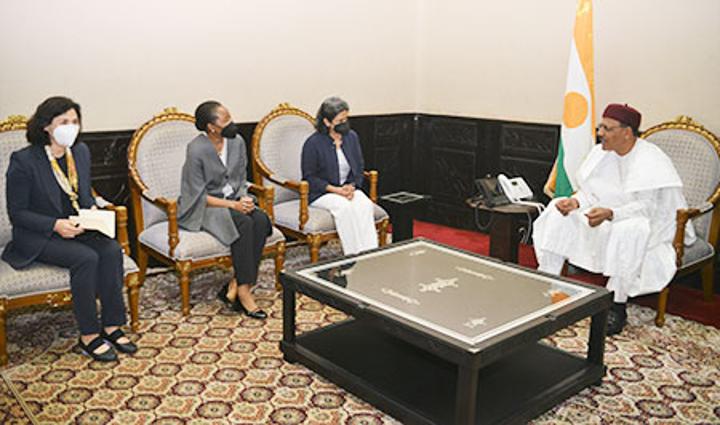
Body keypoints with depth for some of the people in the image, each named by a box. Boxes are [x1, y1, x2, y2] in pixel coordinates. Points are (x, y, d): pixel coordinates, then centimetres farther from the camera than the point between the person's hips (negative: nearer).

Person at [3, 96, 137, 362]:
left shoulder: (81, 152, 5)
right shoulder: (23, 161, -13)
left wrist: (92, 210, -5)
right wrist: (55, 225, -22)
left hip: (76, 229, 6)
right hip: (37, 237, -5)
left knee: (112, 250, -23)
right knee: (86, 258, -30)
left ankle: (112, 327, -15)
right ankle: (89, 337, -18)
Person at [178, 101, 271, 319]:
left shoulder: (237, 141, 0)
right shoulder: (197, 150, -18)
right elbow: (199, 196, -16)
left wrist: (244, 198, -11)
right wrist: (232, 205, -25)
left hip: (234, 201, 6)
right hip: (203, 207, -6)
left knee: (262, 220, -24)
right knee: (244, 223, -32)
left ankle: (234, 286, -22)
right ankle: (244, 292, -25)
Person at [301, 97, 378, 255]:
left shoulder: (352, 137, 6)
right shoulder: (313, 143, -9)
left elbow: (359, 168, 13)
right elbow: (309, 177, -7)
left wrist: (351, 186, -8)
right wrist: (335, 189, -18)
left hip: (349, 188, 4)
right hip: (321, 193, -4)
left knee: (365, 204, -29)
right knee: (345, 206, -34)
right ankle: (353, 256, -28)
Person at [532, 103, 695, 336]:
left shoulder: (651, 162, -20)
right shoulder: (601, 153, 1)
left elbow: (649, 207, -27)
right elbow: (591, 191, 6)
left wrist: (610, 214, -41)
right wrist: (575, 201, -17)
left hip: (652, 223, -7)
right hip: (606, 214, 7)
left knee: (627, 231, -42)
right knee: (557, 212, -8)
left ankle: (618, 307, -28)